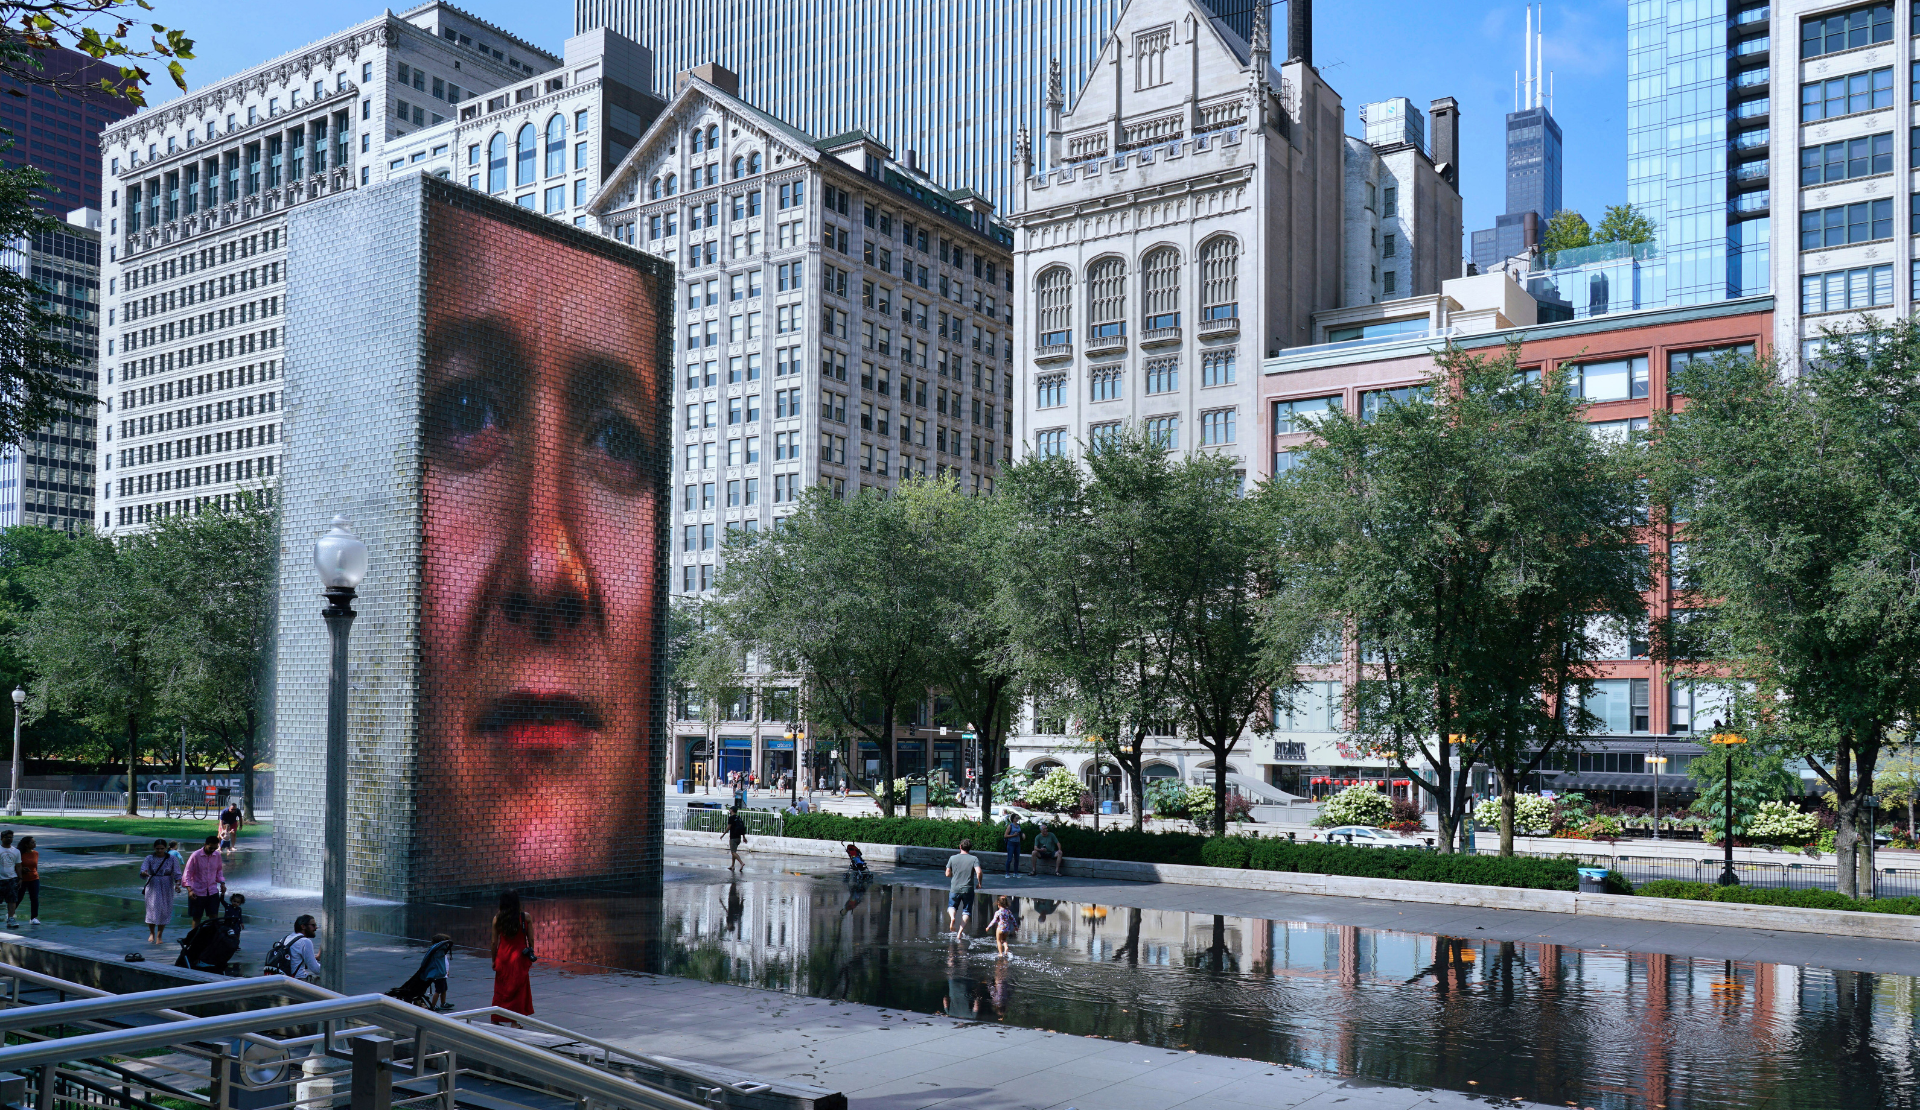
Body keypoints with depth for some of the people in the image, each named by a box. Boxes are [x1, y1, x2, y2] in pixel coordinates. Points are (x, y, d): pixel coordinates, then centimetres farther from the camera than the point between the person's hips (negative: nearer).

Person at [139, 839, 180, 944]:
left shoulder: (171, 859, 1)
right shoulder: (149, 859, 1)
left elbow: (177, 873, -3)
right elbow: (143, 870, -13)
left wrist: (178, 883, -20)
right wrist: (144, 873, -37)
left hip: (166, 888, 1)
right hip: (153, 887, 0)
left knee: (164, 911, 2)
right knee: (152, 909, -3)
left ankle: (159, 935, 17)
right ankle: (152, 933, 21)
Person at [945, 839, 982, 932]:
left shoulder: (952, 858, 0)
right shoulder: (974, 859, -5)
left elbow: (948, 874, 3)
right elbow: (978, 872, -18)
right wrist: (979, 883, -2)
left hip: (955, 888, 1)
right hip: (968, 889, -1)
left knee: (952, 906, 21)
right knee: (967, 911, 11)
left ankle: (952, 917, -11)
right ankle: (961, 928, -9)